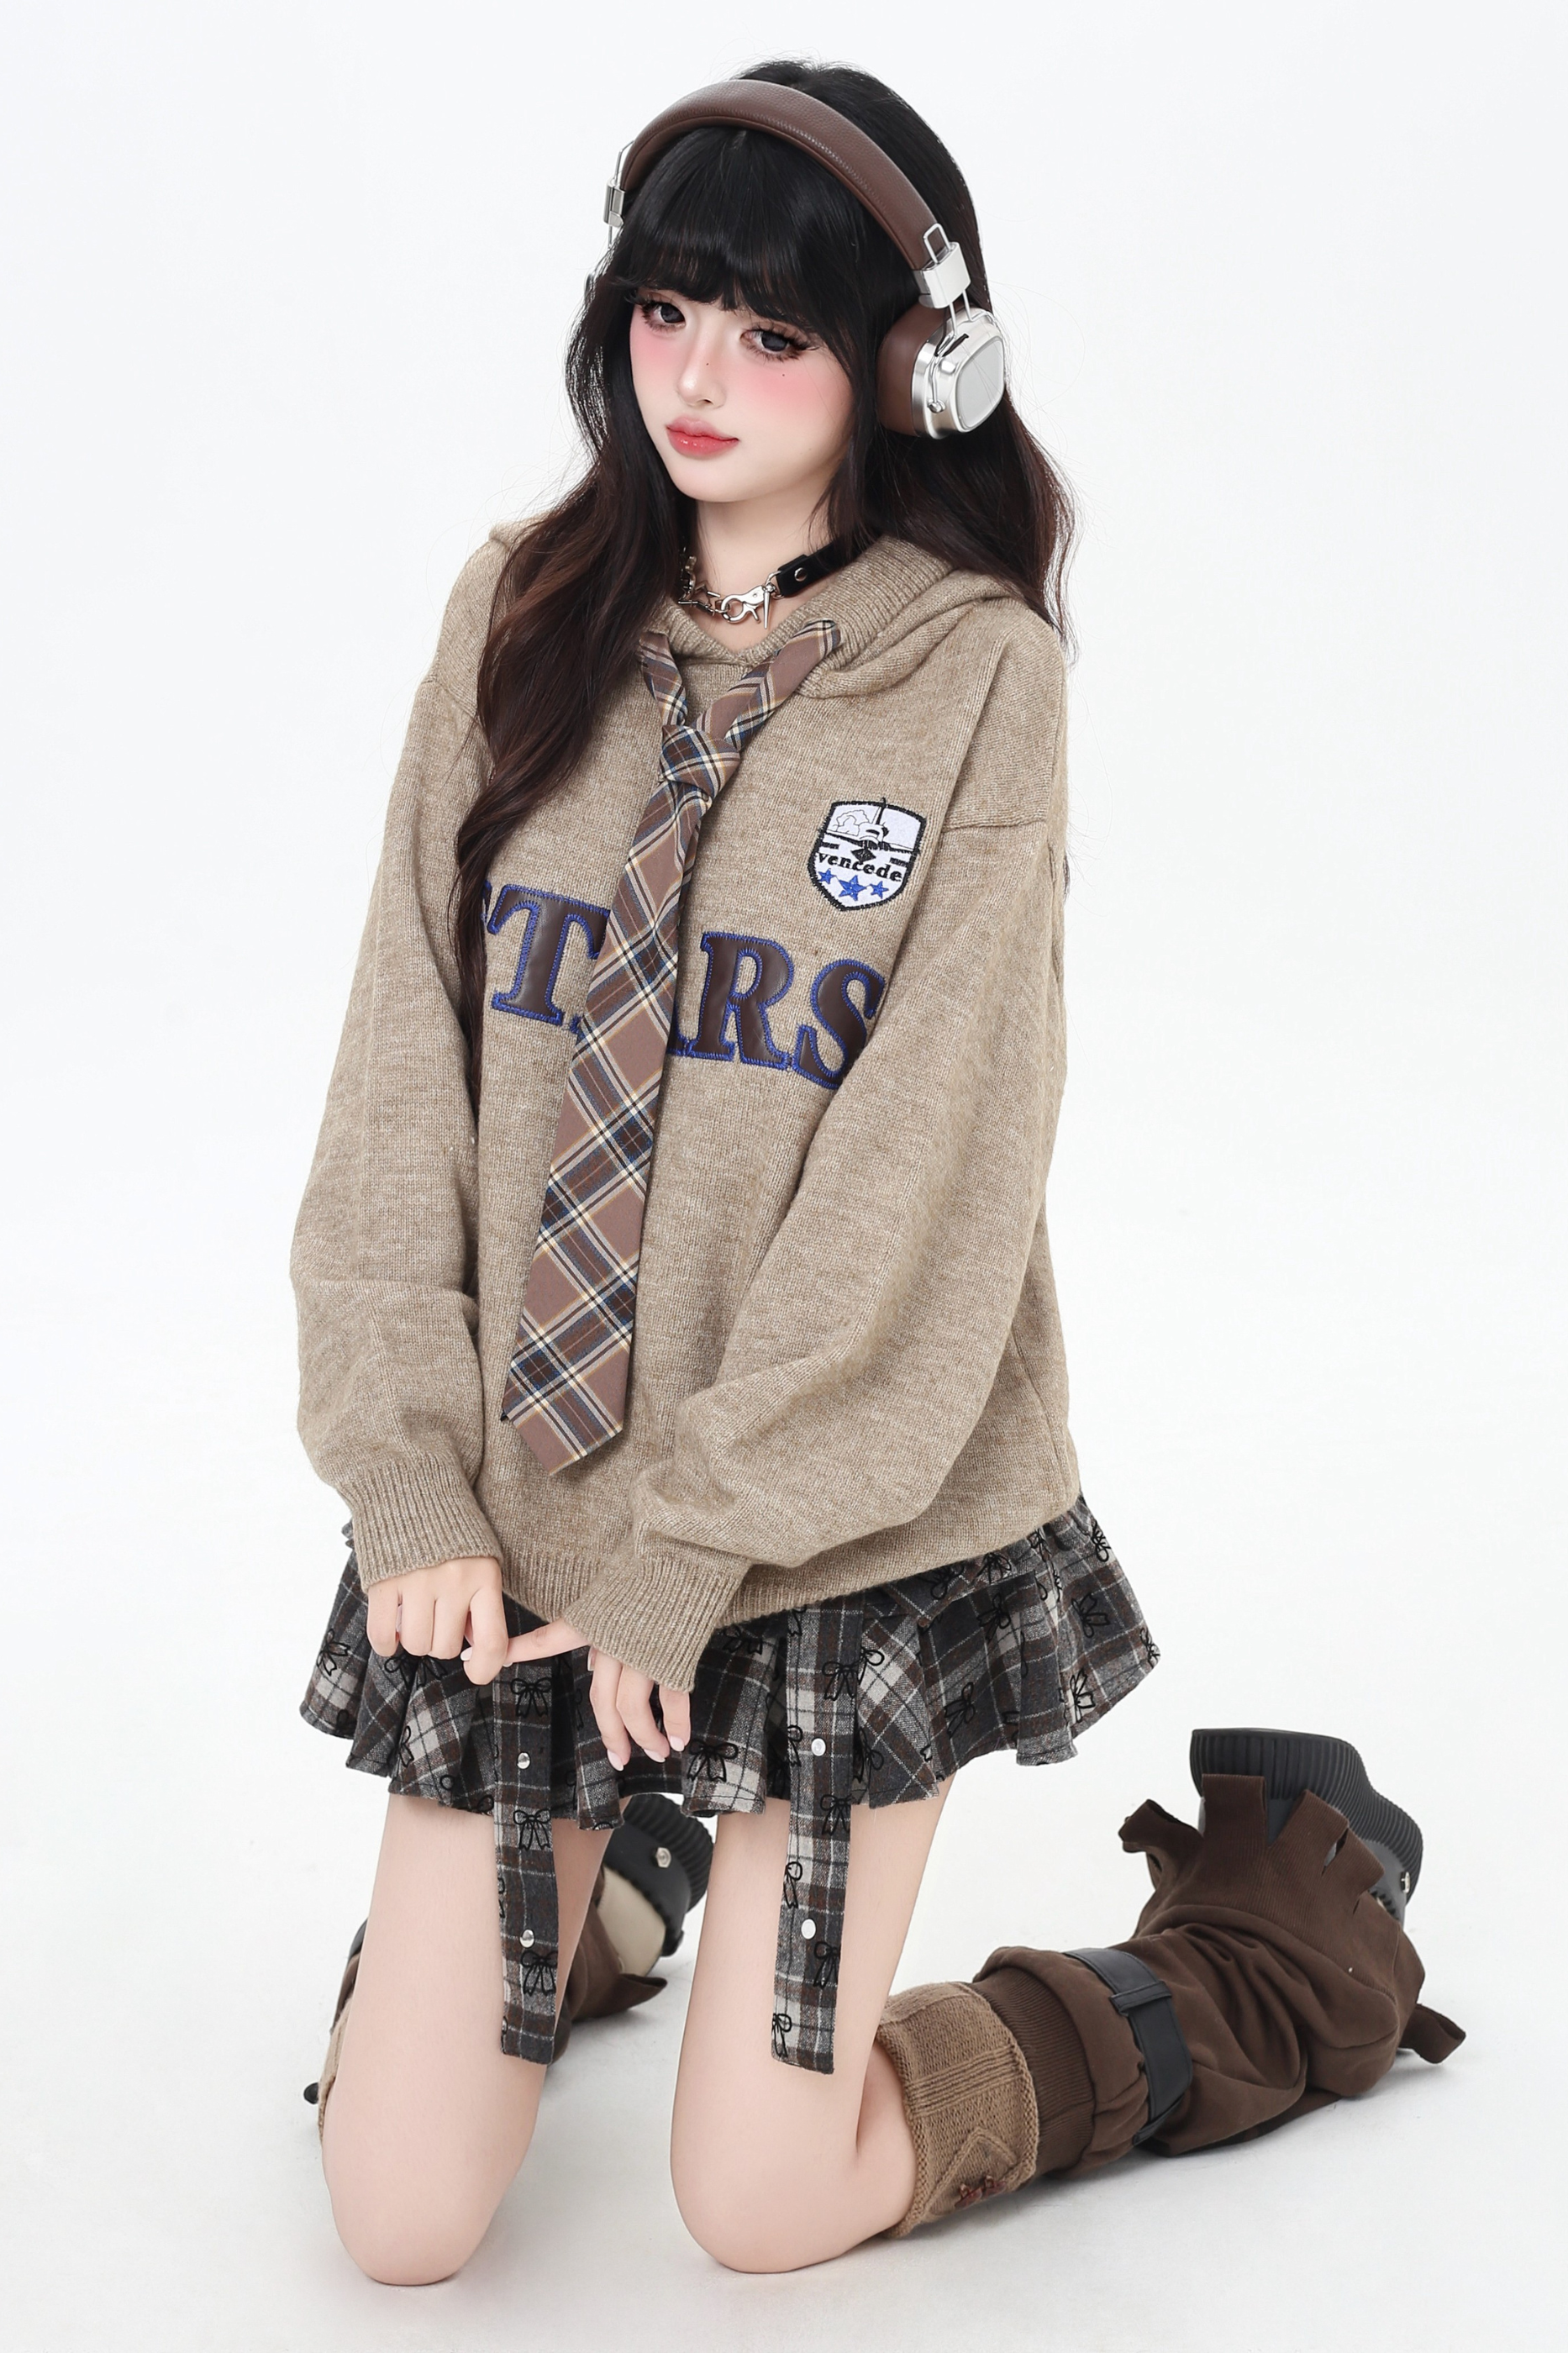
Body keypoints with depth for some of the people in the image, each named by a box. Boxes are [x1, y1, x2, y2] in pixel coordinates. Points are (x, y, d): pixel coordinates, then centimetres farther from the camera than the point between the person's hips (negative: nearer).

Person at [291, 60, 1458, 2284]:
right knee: (400, 2222, 5)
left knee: (758, 2208, 4)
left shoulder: (978, 677, -10)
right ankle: (594, 1850, 36)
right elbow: (407, 1061, -1)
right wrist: (409, 1475, -7)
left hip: (843, 1542, -3)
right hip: (513, 1519, 4)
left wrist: (691, 1549, -13)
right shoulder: (525, 619, 2)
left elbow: (923, 1165, -13)